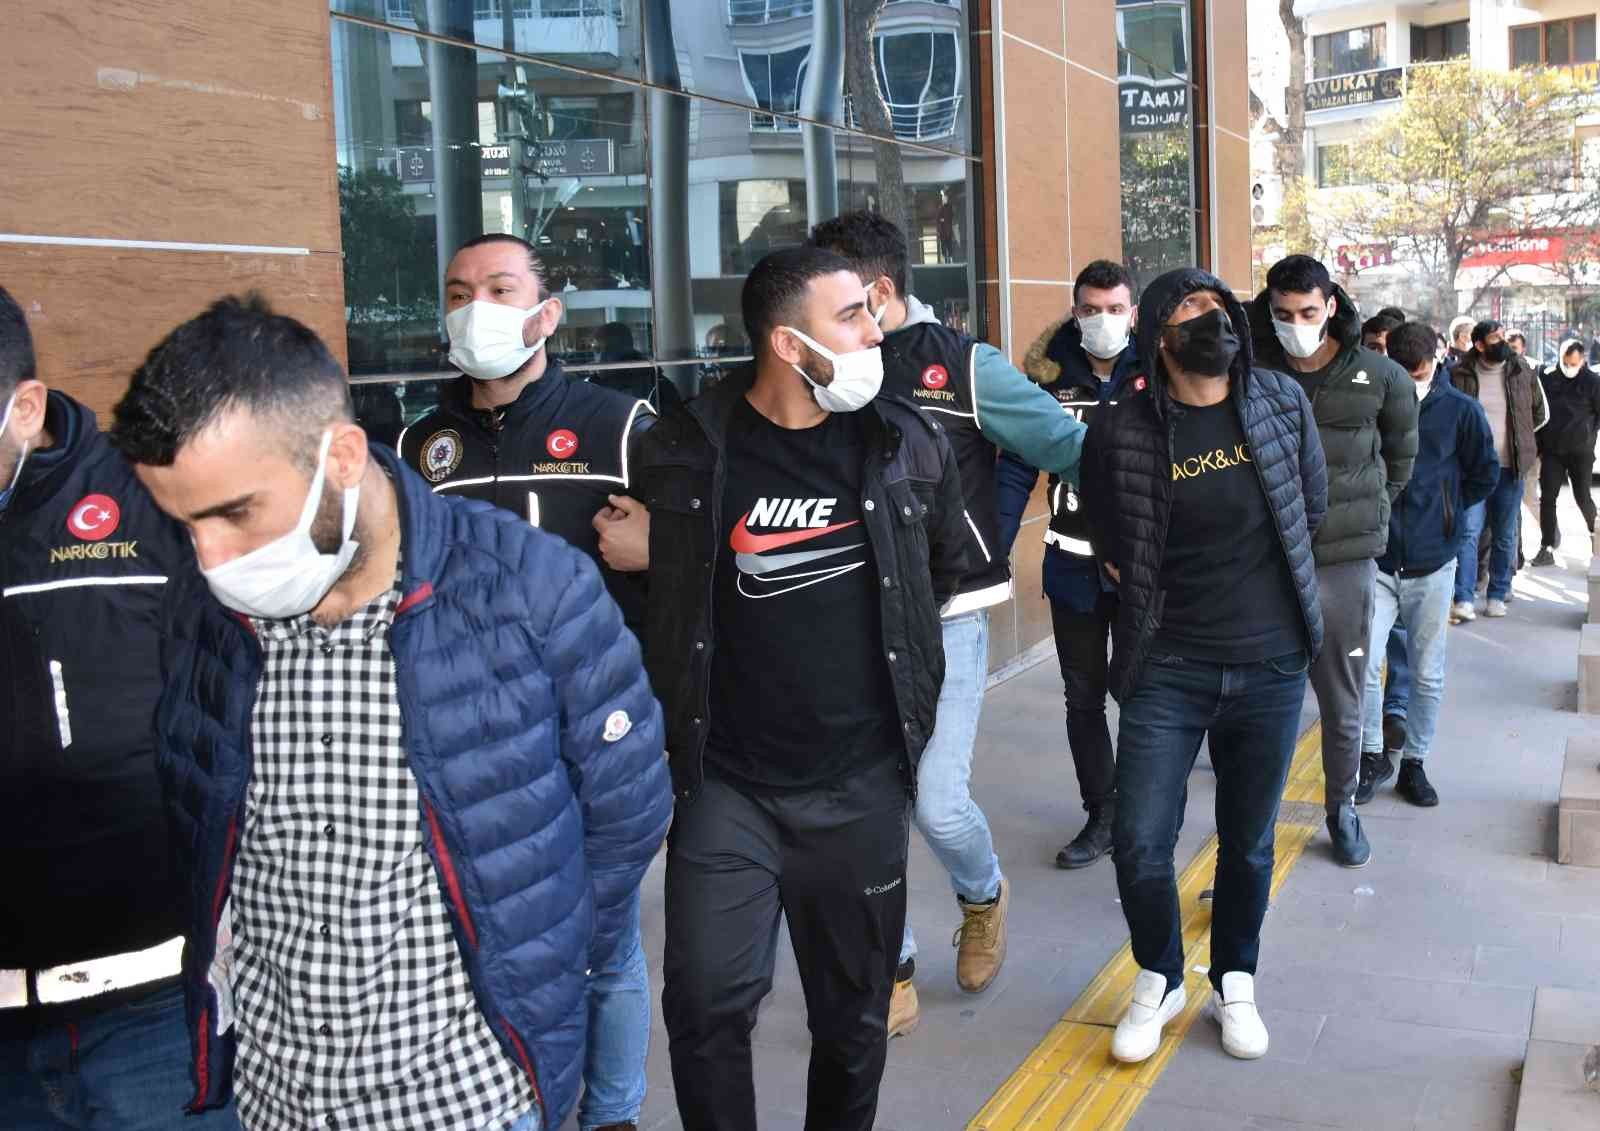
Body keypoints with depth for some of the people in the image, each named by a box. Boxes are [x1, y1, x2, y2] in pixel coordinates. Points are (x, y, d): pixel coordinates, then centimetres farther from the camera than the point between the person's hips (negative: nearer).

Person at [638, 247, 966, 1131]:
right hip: (725, 784, -2)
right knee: (707, 1002, -5)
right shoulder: (685, 454, -9)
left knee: (854, 1015, 14)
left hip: (862, 785, 2)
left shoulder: (908, 443, -1)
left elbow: (948, 562, 18)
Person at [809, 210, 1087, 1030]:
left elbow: (1066, 446, -5)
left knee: (938, 802, -9)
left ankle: (982, 898, 28)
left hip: (945, 619, -4)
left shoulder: (965, 367, -5)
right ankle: (893, 974, 24)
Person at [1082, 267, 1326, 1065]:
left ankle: (1235, 984, 37)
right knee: (1139, 845, -5)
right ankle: (1160, 980, 24)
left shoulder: (1283, 401, -2)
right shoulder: (1120, 432, -10)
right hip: (1168, 669, -2)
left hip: (1270, 668, 2)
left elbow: (1312, 506, 12)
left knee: (1248, 844, 14)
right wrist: (1162, 596, 7)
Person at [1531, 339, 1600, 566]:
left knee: (1582, 497, 5)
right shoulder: (1547, 379, 3)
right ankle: (1547, 548, 0)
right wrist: (1539, 445, 6)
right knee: (1547, 498, -2)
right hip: (1552, 451, 2)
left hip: (1580, 452, -2)